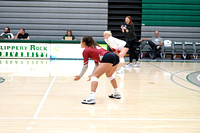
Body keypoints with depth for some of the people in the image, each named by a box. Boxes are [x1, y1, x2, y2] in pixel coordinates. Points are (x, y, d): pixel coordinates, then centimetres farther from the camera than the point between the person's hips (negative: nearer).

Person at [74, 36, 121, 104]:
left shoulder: (85, 51, 10)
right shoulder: (95, 47, 33)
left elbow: (85, 66, 12)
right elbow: (97, 65, 32)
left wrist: (79, 76, 24)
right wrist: (92, 75, 33)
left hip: (107, 58, -9)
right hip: (115, 57, 9)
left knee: (95, 76, -8)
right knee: (109, 75, 32)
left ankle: (91, 98, -23)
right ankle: (116, 94, 38)